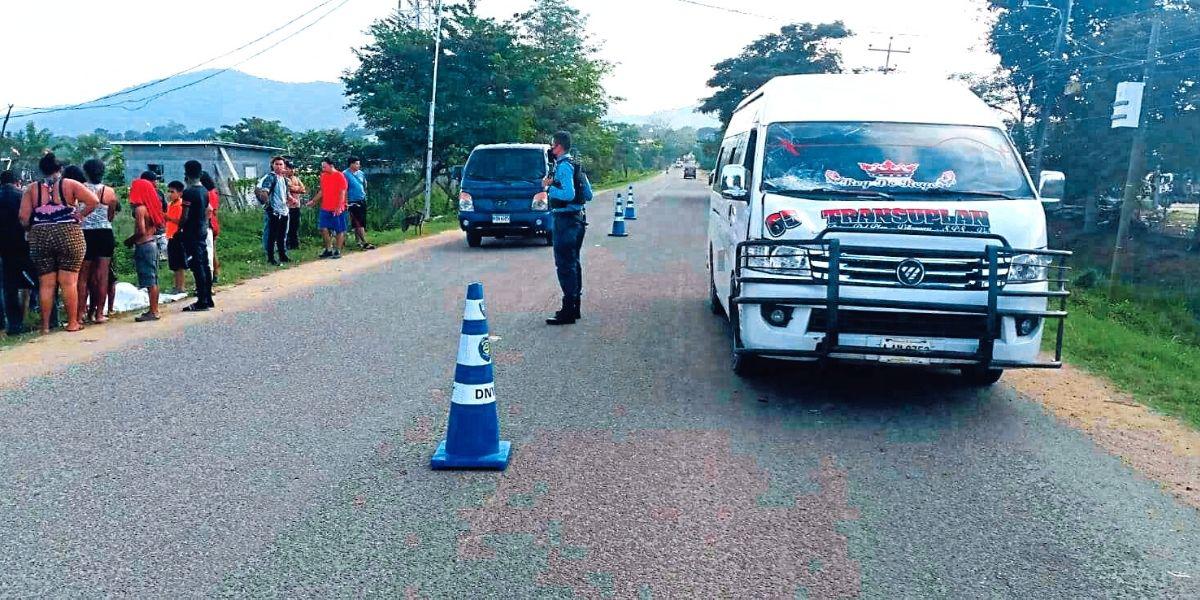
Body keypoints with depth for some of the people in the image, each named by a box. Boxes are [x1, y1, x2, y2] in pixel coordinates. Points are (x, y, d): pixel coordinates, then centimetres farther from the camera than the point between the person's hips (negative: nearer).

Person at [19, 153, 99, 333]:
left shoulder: (32, 189, 5)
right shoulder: (70, 185, 0)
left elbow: (24, 219, 0)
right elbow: (94, 201, -10)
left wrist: (38, 223, 19)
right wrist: (79, 215, 2)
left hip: (40, 237, 2)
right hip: (69, 235, -2)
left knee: (46, 283, 7)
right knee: (69, 282, 2)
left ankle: (45, 325, 11)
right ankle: (72, 323, 5)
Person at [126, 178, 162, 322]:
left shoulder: (139, 208, -15)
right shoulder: (151, 207, 10)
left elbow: (141, 231, -20)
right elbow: (161, 225, 14)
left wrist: (130, 240, -6)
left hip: (144, 245, -9)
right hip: (152, 242, 9)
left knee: (150, 280, -6)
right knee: (153, 279, 12)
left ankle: (153, 312, -4)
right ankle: (154, 309, 18)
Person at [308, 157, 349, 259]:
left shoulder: (339, 176, -9)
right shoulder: (323, 176, 10)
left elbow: (342, 193, -13)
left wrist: (339, 207, -18)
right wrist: (314, 201, 16)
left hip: (337, 209, -6)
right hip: (325, 208, 6)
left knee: (339, 230, 1)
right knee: (324, 228, 3)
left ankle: (338, 251, 10)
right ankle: (329, 250, 14)